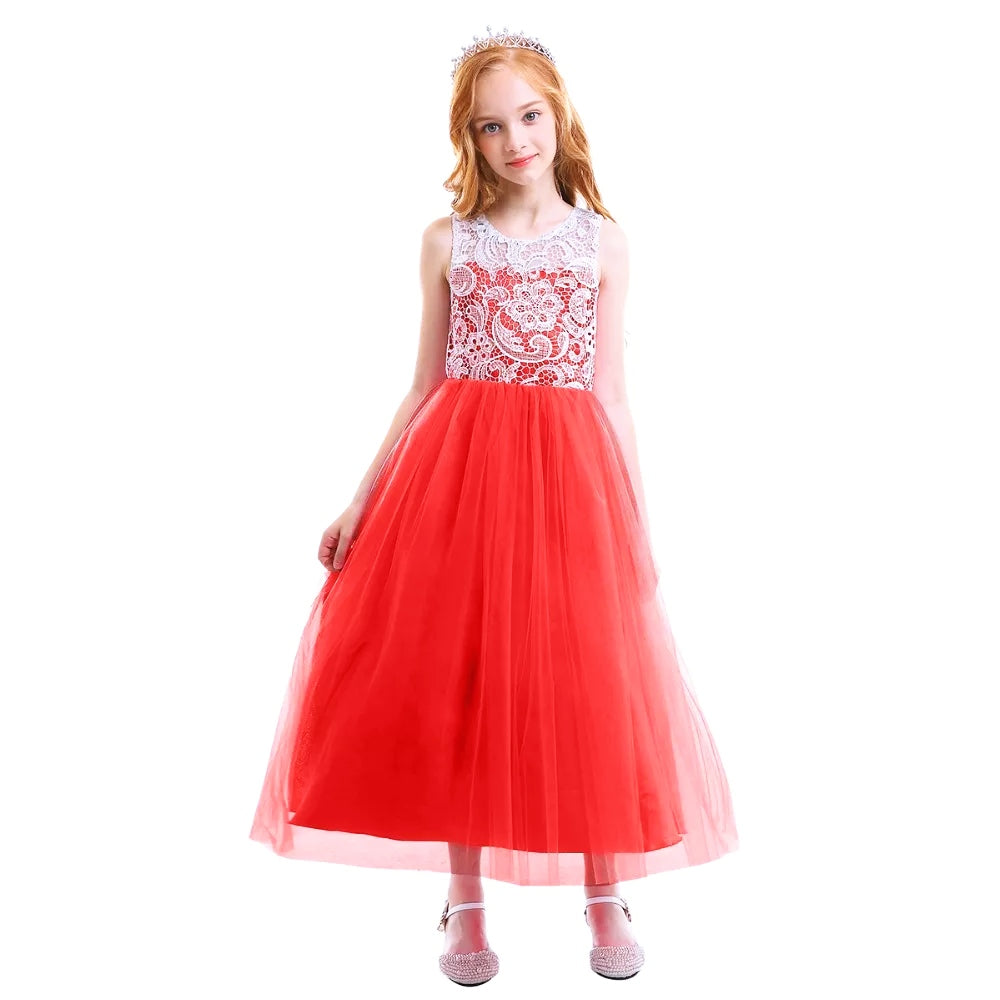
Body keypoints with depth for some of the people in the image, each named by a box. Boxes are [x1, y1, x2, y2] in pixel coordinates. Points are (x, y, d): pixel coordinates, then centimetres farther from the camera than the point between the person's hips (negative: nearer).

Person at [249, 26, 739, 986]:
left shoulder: (601, 241, 7)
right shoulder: (447, 240, 8)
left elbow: (611, 396, 6)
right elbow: (424, 387, 9)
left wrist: (639, 526, 2)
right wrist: (360, 502, 4)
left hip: (569, 472, 0)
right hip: (455, 468, 1)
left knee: (587, 685, 0)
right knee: (454, 683, 2)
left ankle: (605, 893, 22)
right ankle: (466, 901, 20)